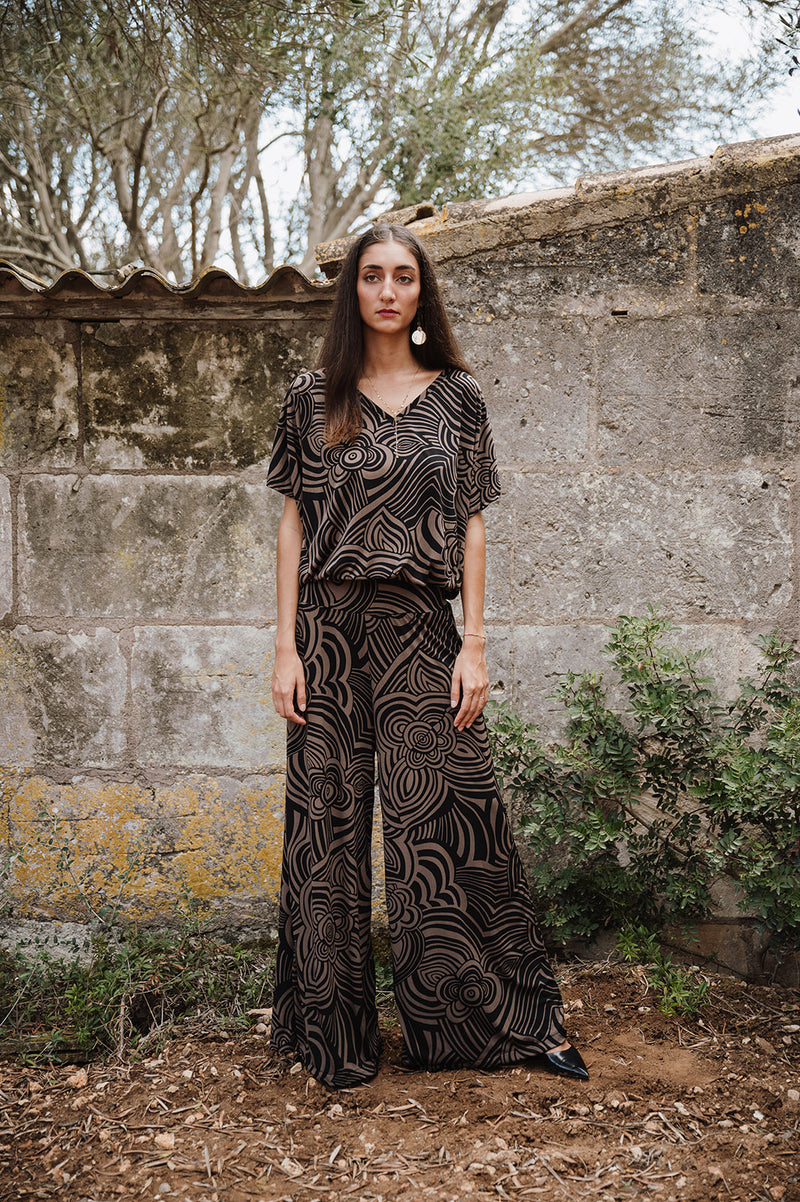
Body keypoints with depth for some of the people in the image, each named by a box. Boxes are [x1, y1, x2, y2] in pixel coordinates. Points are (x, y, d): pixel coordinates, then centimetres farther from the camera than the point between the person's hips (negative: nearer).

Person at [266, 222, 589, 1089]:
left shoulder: (456, 396, 8)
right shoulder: (313, 399, 7)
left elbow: (471, 525, 6)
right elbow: (293, 522, 6)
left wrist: (474, 645, -2)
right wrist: (286, 647, -2)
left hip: (421, 629, 0)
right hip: (330, 630, 0)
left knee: (448, 823, 1)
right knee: (327, 823, 4)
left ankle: (511, 1020, 17)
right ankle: (336, 1038, 19)